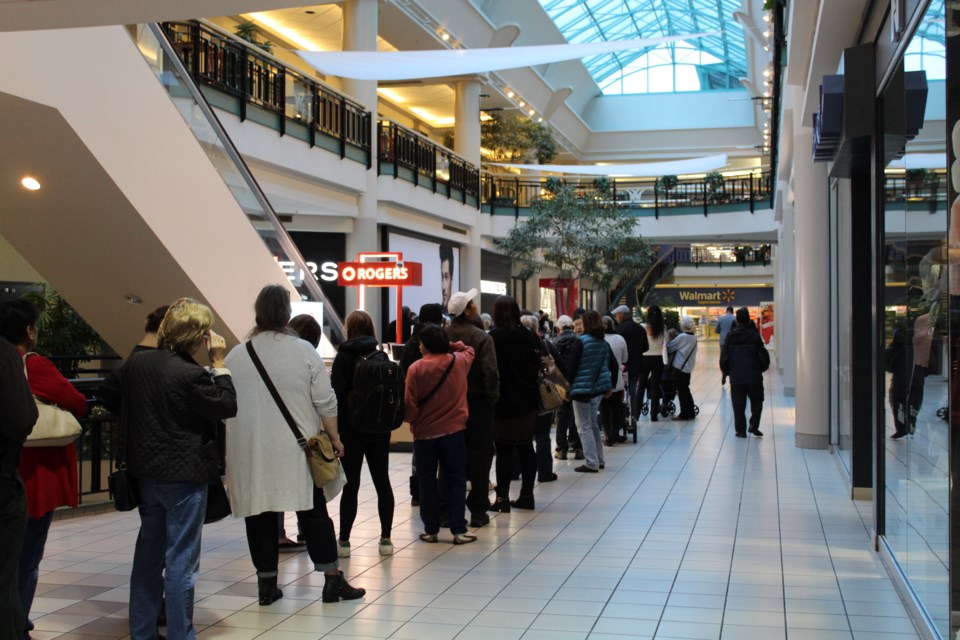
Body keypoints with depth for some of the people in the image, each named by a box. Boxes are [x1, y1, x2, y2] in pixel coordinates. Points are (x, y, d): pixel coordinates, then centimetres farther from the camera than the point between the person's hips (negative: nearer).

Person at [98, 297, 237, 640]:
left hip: (147, 473, 7)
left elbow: (107, 394, 13)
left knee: (148, 554, 18)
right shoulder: (191, 374, -20)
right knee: (182, 560, 1)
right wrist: (219, 365, -9)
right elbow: (227, 406, -13)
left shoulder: (136, 363, 2)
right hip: (185, 476, -7)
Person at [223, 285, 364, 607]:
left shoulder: (235, 356, 0)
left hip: (250, 454, 2)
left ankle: (267, 583, 15)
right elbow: (326, 402, -6)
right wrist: (334, 437, 6)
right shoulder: (304, 351, -7)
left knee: (260, 515, 10)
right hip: (296, 450, -2)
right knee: (313, 513, 6)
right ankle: (332, 578, 9)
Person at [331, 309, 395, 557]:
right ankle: (385, 539, 9)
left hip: (351, 427, -3)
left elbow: (337, 393, -12)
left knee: (351, 483, 1)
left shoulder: (344, 356, -7)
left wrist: (335, 427, -6)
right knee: (382, 480, 8)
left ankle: (344, 541, 6)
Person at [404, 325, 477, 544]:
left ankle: (431, 530, 14)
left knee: (427, 483, 10)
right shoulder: (459, 362, -3)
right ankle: (459, 530, 6)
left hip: (424, 433, -1)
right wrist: (449, 345, 12)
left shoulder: (415, 368, -13)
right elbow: (469, 350, 22)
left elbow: (410, 403, -10)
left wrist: (413, 422, 8)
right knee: (456, 481, 8)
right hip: (453, 430, 2)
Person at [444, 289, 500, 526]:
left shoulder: (442, 336, -3)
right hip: (477, 402, -4)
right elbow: (490, 372, -20)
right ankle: (478, 511, 8)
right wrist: (493, 397, -6)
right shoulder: (481, 337, -15)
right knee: (480, 456, 6)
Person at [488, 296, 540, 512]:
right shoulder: (527, 335, 1)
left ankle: (503, 497, 0)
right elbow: (536, 364, 4)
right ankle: (527, 494, 16)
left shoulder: (493, 337, -12)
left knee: (504, 449, 0)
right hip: (526, 402, 4)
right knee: (526, 447, 11)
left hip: (502, 403, -4)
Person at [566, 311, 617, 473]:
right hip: (598, 388, 7)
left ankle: (591, 463, -3)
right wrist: (610, 386, 18)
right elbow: (613, 365, 10)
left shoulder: (581, 341, -13)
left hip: (582, 388, -7)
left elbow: (572, 366, -15)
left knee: (584, 427, -1)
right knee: (593, 424, 18)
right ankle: (598, 460, 22)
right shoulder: (604, 343, 7)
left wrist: (568, 384, -5)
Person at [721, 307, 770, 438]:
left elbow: (724, 357, 3)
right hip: (754, 376, -1)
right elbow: (763, 354, -3)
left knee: (738, 405, 6)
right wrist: (762, 368, 13)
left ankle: (741, 430, 5)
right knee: (756, 401, 14)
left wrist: (727, 371, 17)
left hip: (736, 377, 1)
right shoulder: (754, 335, -4)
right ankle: (754, 426, 4)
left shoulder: (730, 336, 0)